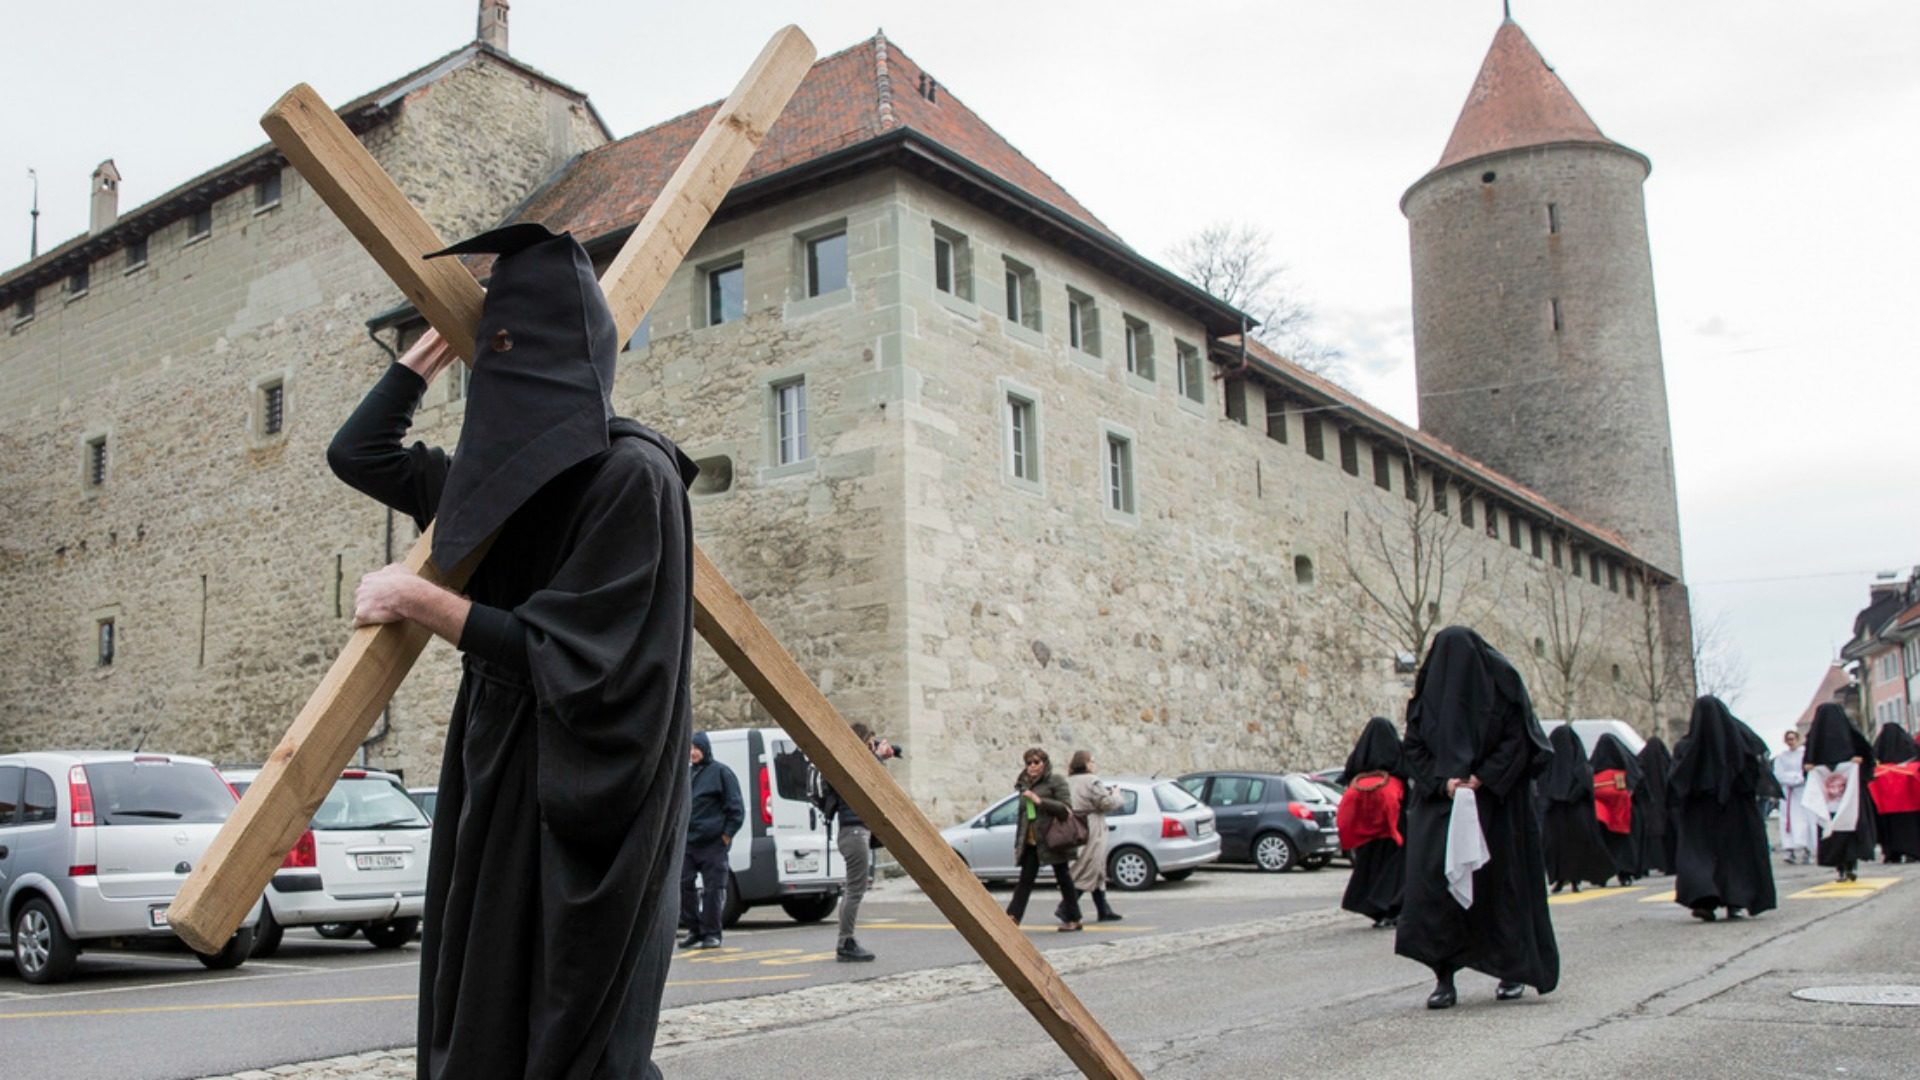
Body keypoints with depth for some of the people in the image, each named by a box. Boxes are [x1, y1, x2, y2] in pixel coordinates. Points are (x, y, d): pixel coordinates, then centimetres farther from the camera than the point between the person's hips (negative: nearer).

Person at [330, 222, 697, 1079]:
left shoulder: (630, 473, -15)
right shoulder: (501, 463, 11)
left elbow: (569, 662, -20)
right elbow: (356, 453, 21)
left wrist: (420, 601, -12)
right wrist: (437, 342, 20)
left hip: (577, 819, -9)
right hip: (494, 790, 9)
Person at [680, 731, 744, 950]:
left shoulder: (721, 772, -4)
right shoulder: (687, 774, 15)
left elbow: (736, 807, -5)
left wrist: (727, 834, -9)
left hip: (713, 843, -6)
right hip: (687, 842, 6)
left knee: (713, 888, -1)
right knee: (683, 883, 1)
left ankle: (711, 933, 7)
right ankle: (694, 929, 12)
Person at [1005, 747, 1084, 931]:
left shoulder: (1056, 781, -4)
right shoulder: (1025, 785, 15)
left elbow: (1066, 808, -14)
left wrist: (1040, 801, -20)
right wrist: (1018, 842, 17)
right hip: (1030, 842, 5)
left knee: (1063, 878, 4)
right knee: (1025, 879, 0)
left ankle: (1073, 919, 13)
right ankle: (1012, 916, -6)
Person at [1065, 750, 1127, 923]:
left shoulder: (1069, 782, 11)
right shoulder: (1091, 781, -13)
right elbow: (1107, 803, -14)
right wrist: (1116, 794, 7)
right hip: (1091, 830, -9)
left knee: (1097, 872, 15)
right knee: (1087, 872, -4)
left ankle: (1104, 910, 19)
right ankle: (1066, 908, -9)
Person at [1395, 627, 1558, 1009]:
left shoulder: (1503, 684, 1)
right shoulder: (1429, 691, 8)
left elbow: (1518, 739, -5)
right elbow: (1413, 747, 5)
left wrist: (1482, 778, -16)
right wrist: (1442, 780, -12)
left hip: (1496, 803, -1)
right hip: (1441, 803, 2)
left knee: (1502, 879, 3)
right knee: (1434, 875, -13)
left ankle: (1514, 969, 22)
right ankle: (1444, 977, -11)